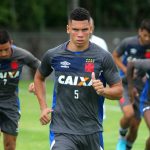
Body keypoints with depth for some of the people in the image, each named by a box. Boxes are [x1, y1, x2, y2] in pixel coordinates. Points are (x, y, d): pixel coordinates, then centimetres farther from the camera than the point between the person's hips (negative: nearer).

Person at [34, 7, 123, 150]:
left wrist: (103, 90, -20)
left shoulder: (103, 57, -4)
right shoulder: (53, 55, 0)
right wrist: (43, 107, 9)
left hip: (92, 131, 1)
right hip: (62, 131, -1)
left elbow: (118, 90, 2)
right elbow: (39, 78, 20)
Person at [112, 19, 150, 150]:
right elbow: (115, 56, 5)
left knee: (135, 126, 3)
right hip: (125, 84, -2)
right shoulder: (128, 43, -13)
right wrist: (125, 70, -11)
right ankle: (121, 138, 3)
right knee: (129, 113, -27)